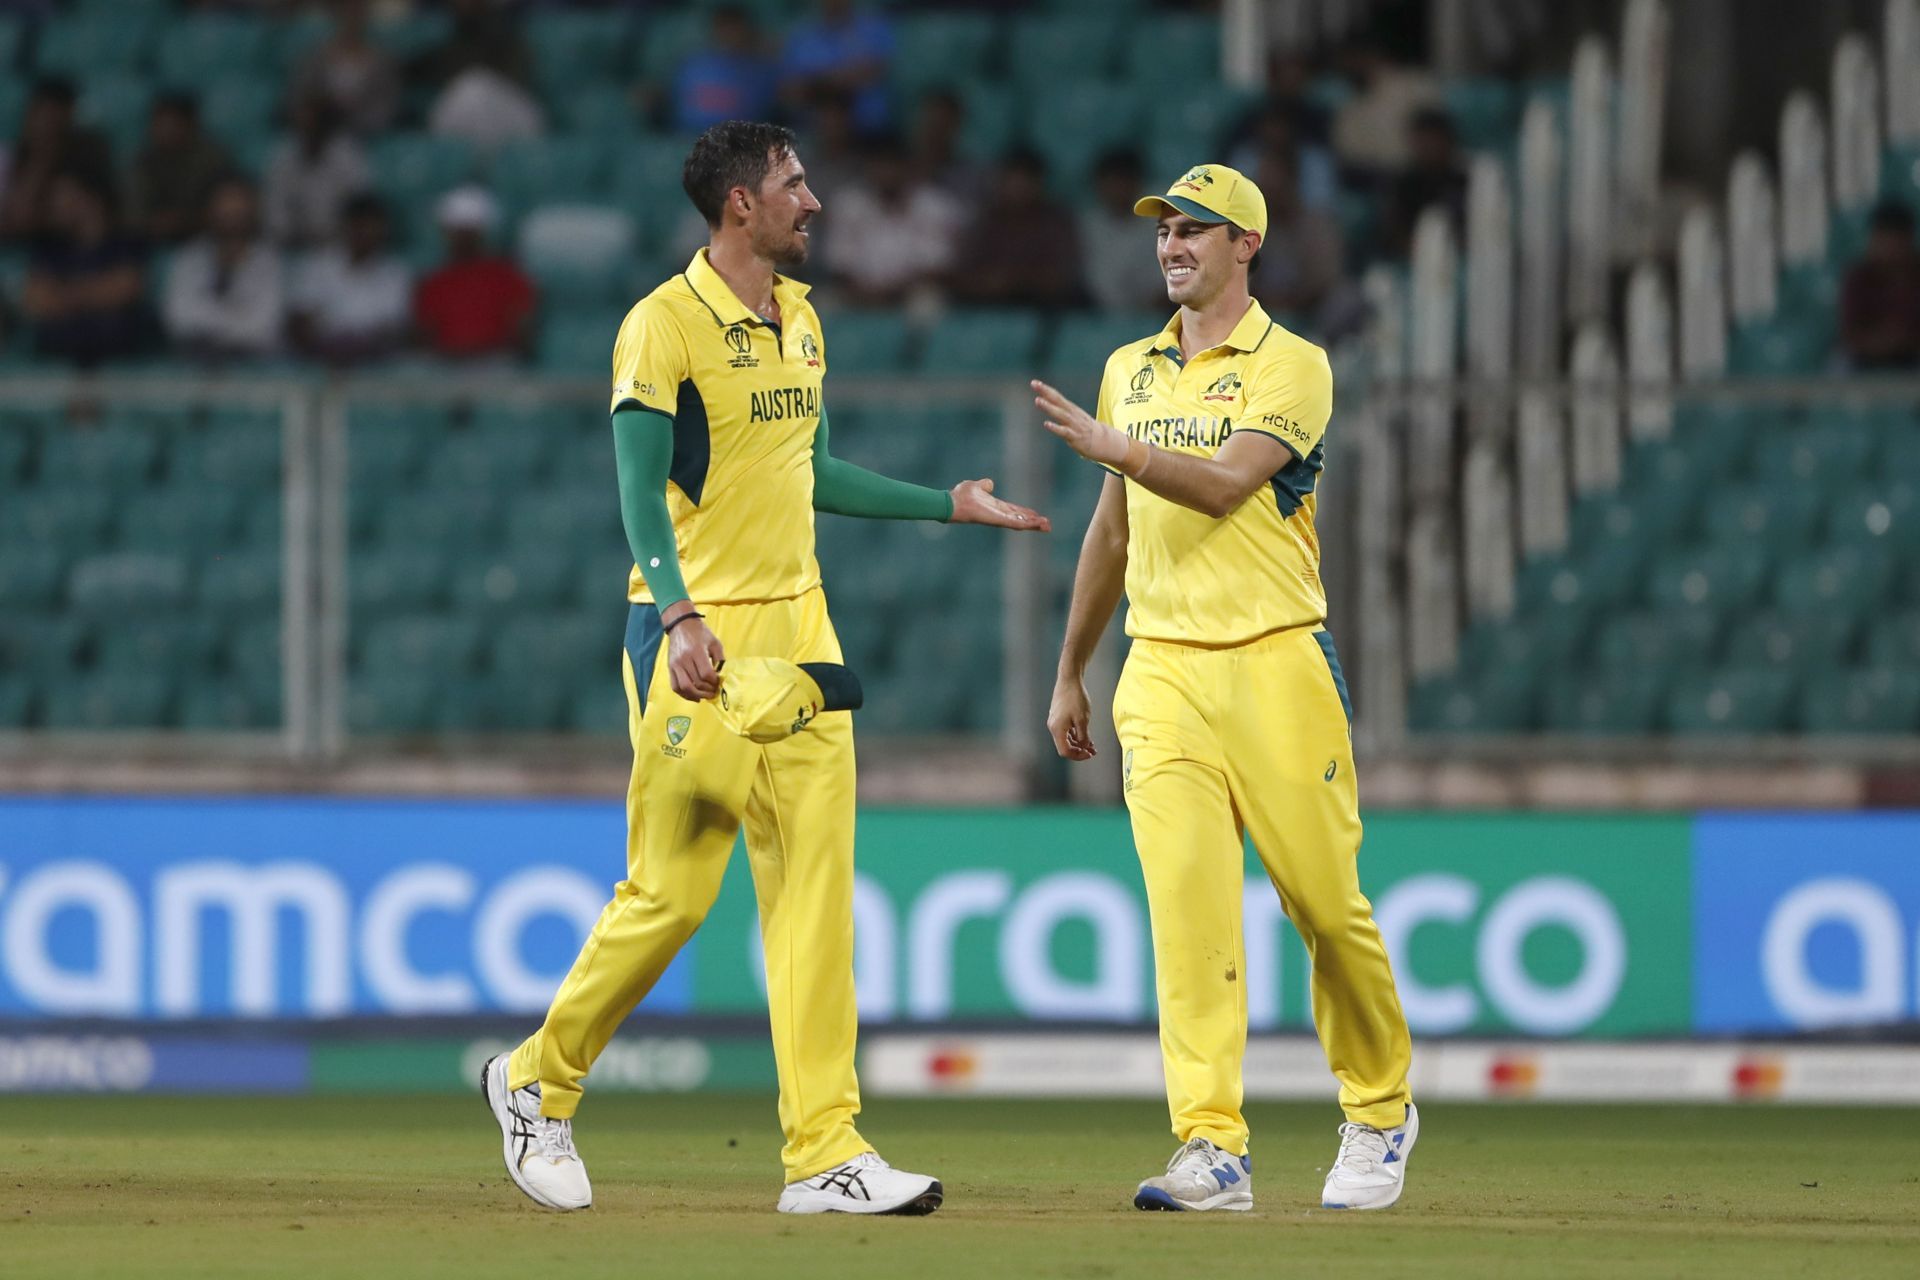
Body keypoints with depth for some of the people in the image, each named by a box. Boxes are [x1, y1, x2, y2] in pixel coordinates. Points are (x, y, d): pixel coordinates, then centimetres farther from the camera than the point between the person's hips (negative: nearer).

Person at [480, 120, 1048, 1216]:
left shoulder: (801, 321, 15)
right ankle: (539, 1084, 17)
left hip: (797, 630, 7)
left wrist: (950, 505, 26)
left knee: (817, 880, -2)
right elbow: (642, 489, -17)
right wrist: (679, 617, -30)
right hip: (700, 638, -7)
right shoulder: (665, 325, -10)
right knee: (674, 889, -5)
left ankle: (825, 1153, -4)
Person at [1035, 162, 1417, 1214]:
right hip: (1161, 674, 4)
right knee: (1185, 903, -10)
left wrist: (1114, 449, -30)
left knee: (1326, 900, 0)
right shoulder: (1130, 370, 16)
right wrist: (1068, 676, 25)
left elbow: (1224, 485, -18)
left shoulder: (1291, 367, -2)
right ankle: (1212, 1152, -14)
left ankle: (1379, 1113, 22)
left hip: (1274, 665, -4)